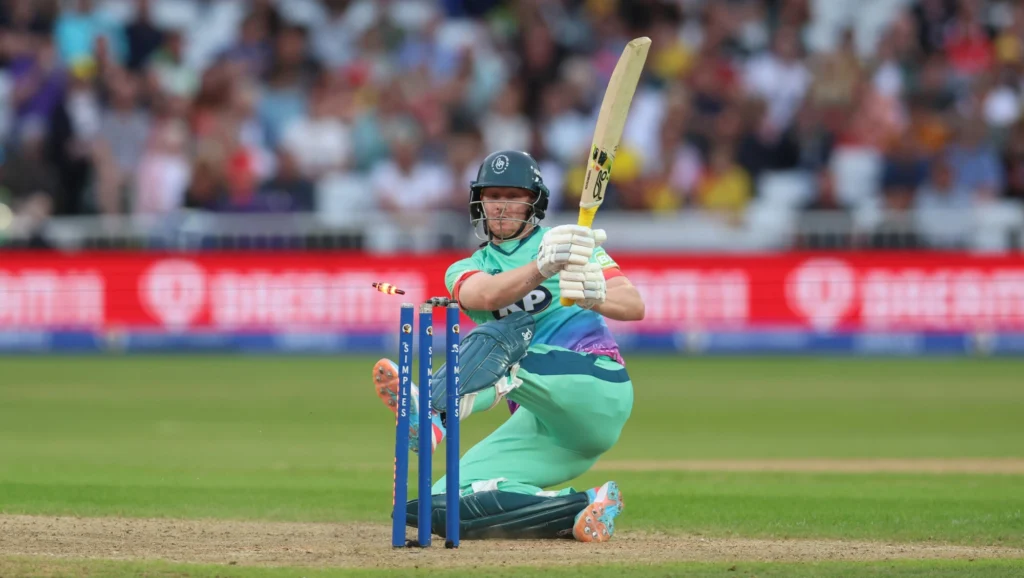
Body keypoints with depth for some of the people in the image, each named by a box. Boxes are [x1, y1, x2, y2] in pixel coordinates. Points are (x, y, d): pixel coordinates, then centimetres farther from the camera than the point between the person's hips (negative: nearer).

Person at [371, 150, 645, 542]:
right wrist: (542, 267, -32)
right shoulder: (464, 271, 16)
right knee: (448, 506, -15)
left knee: (500, 334, -29)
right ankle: (582, 508, -20)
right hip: (545, 425, 5)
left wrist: (597, 295, -29)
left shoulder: (570, 243, 10)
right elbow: (487, 295, -10)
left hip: (594, 387, -5)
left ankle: (432, 413, -58)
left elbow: (635, 306, -4)